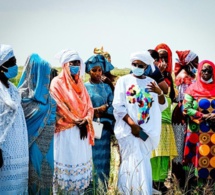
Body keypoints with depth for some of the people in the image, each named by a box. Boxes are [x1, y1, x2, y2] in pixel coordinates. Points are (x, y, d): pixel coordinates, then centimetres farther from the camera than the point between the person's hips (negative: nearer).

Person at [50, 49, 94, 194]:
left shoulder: (80, 84, 14)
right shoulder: (57, 83, -5)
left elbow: (88, 105, 10)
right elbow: (60, 107, -12)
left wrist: (86, 120, -9)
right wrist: (77, 122, -12)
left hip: (82, 130, 6)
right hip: (65, 131, -6)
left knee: (80, 161, 7)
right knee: (66, 161, -5)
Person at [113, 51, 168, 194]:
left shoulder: (151, 82, 11)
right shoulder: (124, 80, 1)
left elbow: (162, 106, 9)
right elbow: (118, 106, -7)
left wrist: (160, 93, -11)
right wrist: (132, 125, -15)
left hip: (147, 130, 4)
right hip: (129, 129, -4)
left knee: (142, 163, 8)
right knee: (136, 163, -9)